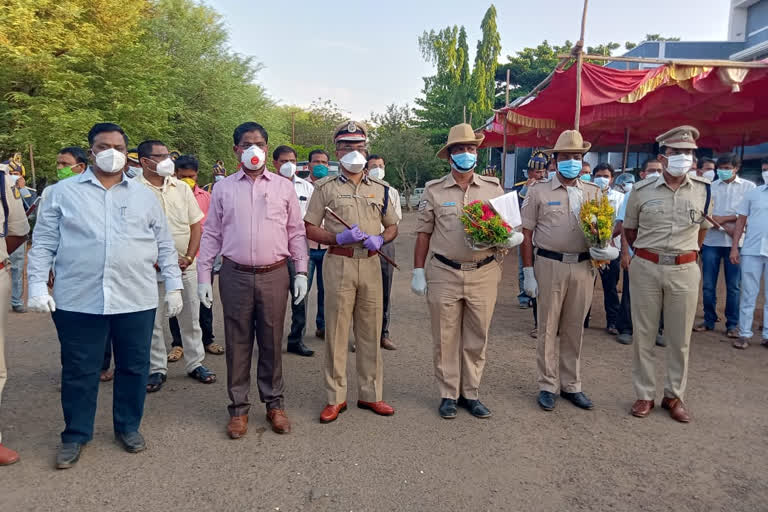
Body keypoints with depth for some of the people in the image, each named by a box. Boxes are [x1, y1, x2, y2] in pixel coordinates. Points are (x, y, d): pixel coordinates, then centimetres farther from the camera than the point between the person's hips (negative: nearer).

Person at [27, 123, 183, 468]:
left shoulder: (144, 195, 9)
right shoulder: (63, 192, 5)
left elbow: (165, 245, 10)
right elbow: (43, 243, 5)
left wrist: (173, 285, 5)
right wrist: (38, 285, -4)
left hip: (136, 299, 1)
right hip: (78, 300, -1)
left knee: (134, 367, 11)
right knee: (78, 371, 9)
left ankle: (128, 426, 29)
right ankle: (75, 435, 27)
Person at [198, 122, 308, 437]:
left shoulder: (283, 187, 6)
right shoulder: (223, 188, 6)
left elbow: (296, 232, 7)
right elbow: (211, 234, 7)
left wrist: (301, 272, 1)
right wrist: (204, 276, 2)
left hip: (274, 274, 0)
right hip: (235, 275, 0)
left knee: (272, 342, 9)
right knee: (237, 343, 7)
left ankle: (274, 403, 23)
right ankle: (238, 407, 20)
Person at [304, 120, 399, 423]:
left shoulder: (380, 189, 13)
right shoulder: (326, 187, 4)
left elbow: (392, 227, 18)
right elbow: (309, 228, 2)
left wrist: (379, 239, -4)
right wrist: (339, 238, -14)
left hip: (371, 264, 3)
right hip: (338, 264, -3)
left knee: (370, 332, 8)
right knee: (336, 331, 0)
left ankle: (370, 394, 20)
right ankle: (335, 398, 12)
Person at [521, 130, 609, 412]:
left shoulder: (594, 193, 11)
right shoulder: (539, 191, 0)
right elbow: (527, 233, -1)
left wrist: (607, 249, -8)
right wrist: (528, 272, -6)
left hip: (583, 267, 3)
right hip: (550, 264, -3)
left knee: (574, 328, 12)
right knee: (548, 328, 4)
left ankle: (571, 385, 25)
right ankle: (548, 386, 18)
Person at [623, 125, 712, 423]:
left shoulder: (703, 190, 2)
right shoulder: (642, 190, -1)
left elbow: (702, 228, 17)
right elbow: (629, 229, 11)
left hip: (685, 271, 1)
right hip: (646, 268, -1)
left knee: (680, 339, 8)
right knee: (643, 335, 6)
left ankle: (674, 396, 23)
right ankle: (644, 395, 19)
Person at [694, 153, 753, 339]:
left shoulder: (748, 187, 7)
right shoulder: (710, 187, 11)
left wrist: (724, 218, -9)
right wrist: (726, 227, -10)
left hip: (735, 242, -2)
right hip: (711, 240, 2)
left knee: (733, 286, 2)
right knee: (708, 285, 4)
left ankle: (732, 324, 11)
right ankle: (709, 320, 16)